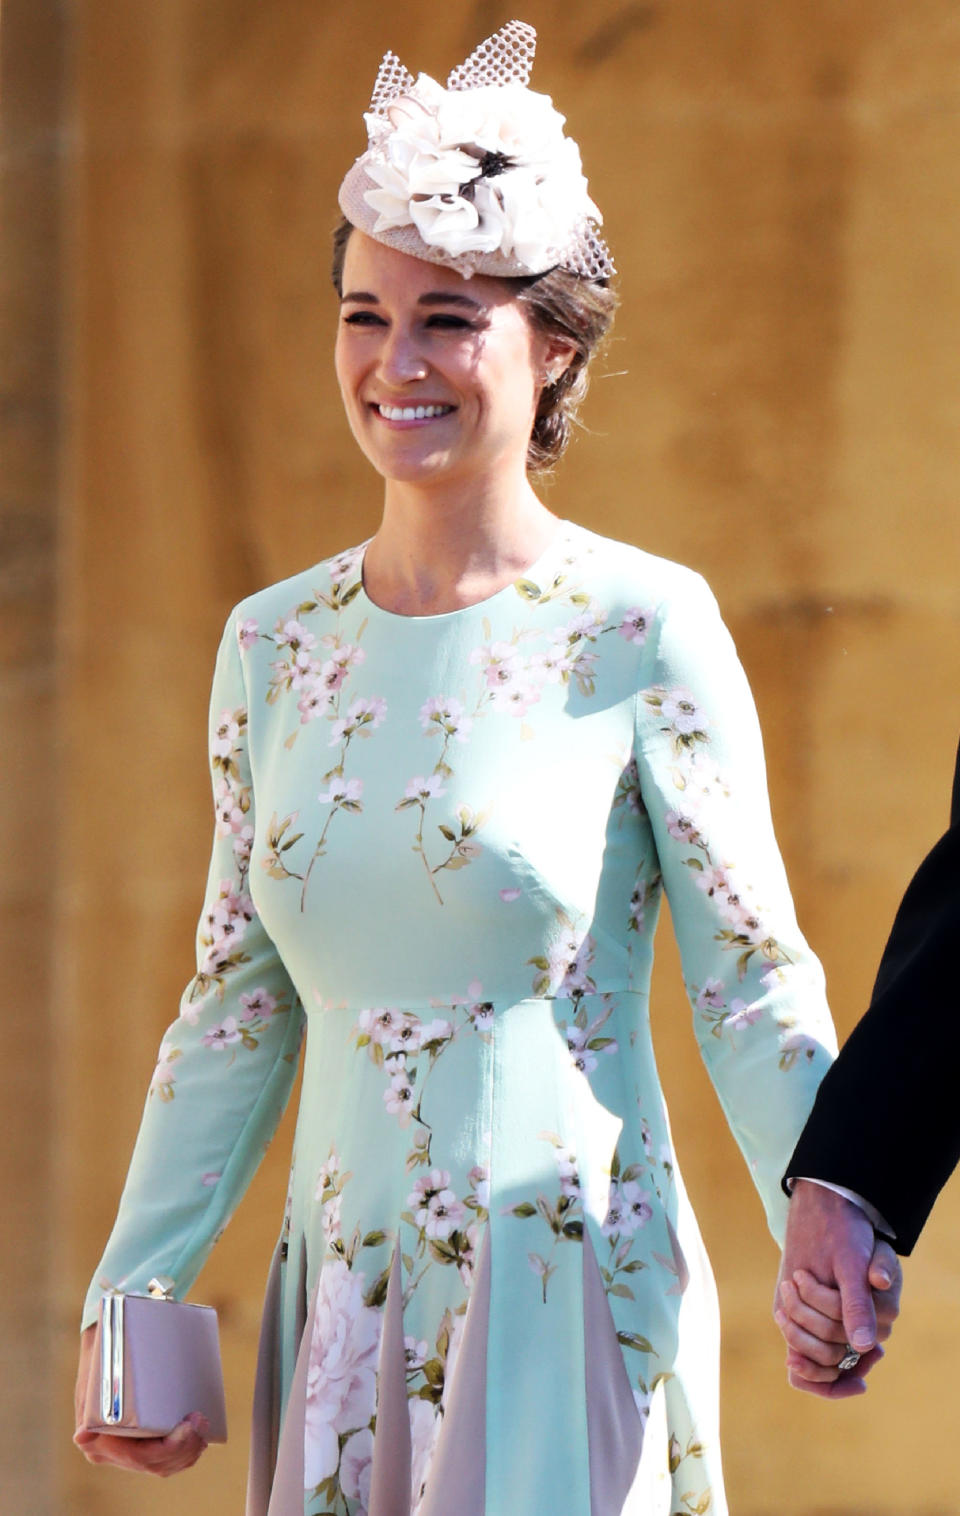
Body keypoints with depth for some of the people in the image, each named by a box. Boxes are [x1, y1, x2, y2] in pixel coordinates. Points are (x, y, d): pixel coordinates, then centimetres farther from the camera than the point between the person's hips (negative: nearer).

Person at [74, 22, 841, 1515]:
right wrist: (131, 1300, 12)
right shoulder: (274, 645, 9)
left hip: (570, 1291, -4)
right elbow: (238, 1009, 15)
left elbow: (755, 984, -5)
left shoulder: (643, 629, -4)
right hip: (346, 1315, 4)